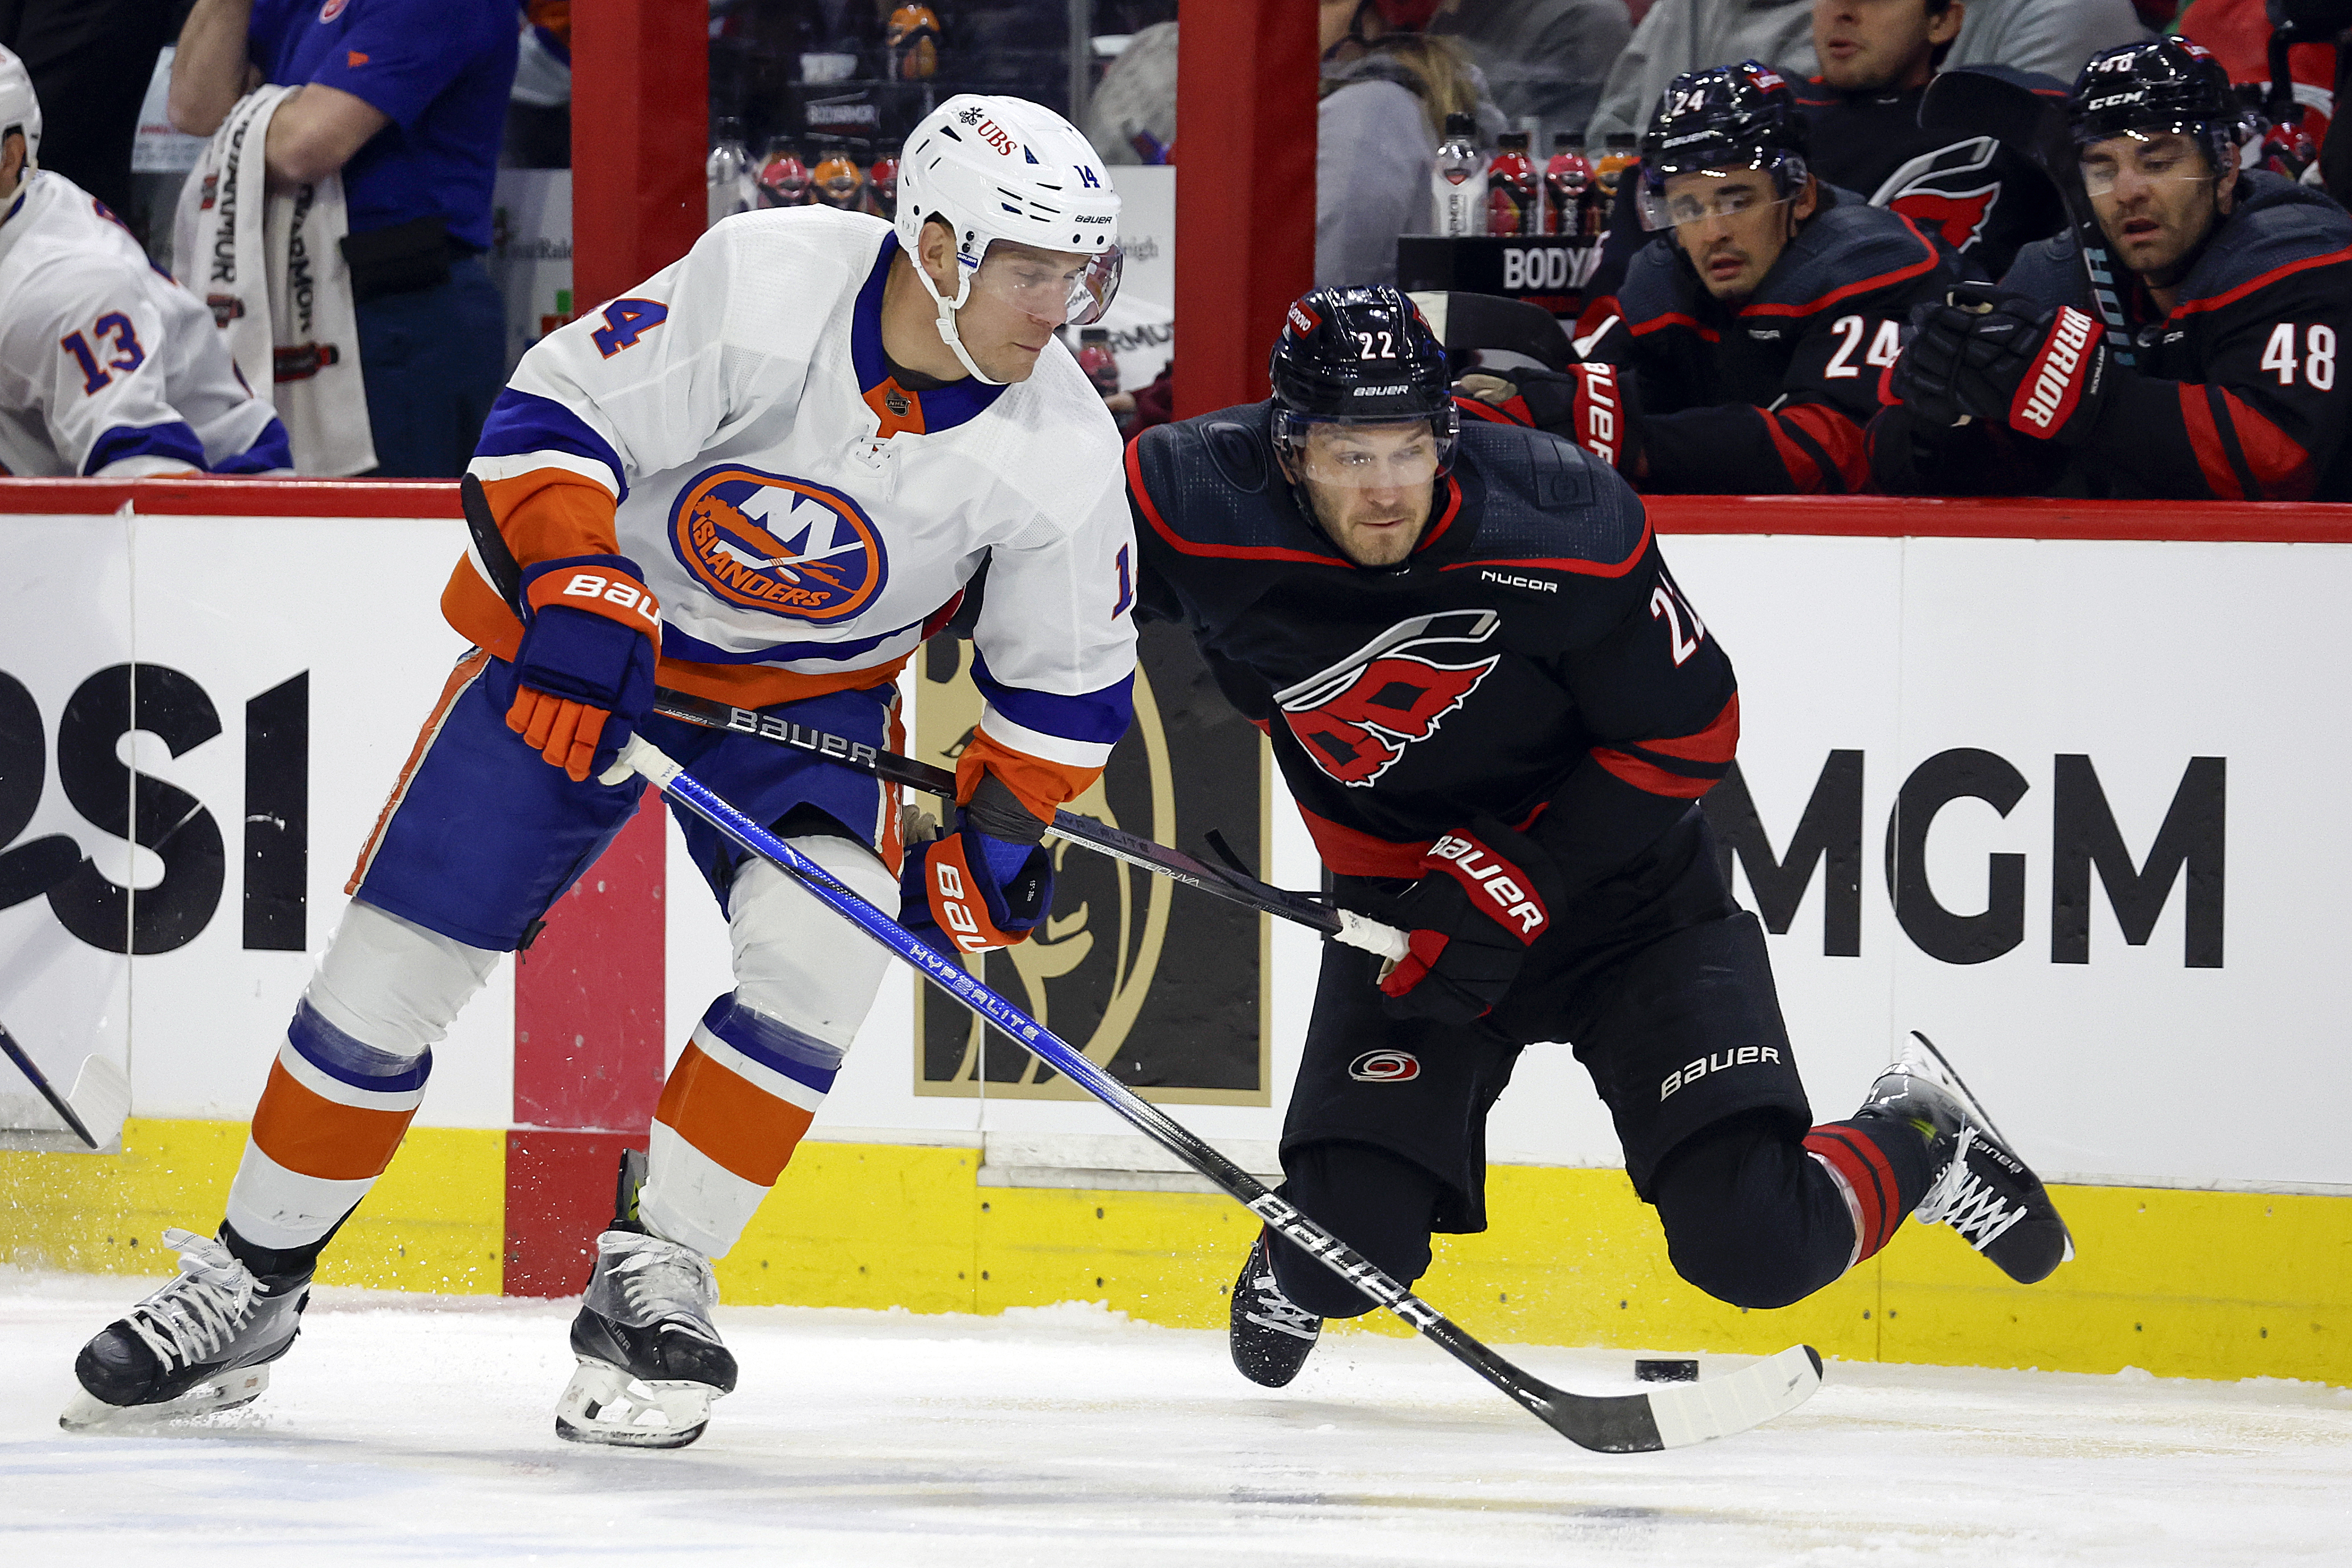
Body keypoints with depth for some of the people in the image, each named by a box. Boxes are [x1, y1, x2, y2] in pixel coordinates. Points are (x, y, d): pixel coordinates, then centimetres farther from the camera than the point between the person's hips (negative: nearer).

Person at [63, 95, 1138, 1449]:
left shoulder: (1062, 449, -18)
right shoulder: (767, 283, -28)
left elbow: (1067, 678, -4)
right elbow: (554, 419, -22)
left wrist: (992, 830, -12)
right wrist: (576, 593, -34)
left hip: (814, 687, 2)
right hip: (591, 624, -2)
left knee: (824, 947, -25)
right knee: (399, 957, -4)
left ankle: (650, 1282, -11)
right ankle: (251, 1283, 14)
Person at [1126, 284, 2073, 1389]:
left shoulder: (1563, 520, -26)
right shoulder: (1201, 505, -22)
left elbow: (1686, 735, -16)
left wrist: (1511, 883, -22)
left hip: (1623, 883, -2)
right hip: (1405, 907, 2)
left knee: (1756, 1246, -13)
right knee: (1350, 1243, -15)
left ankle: (1917, 1142, 21)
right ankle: (1300, 1270, 24)